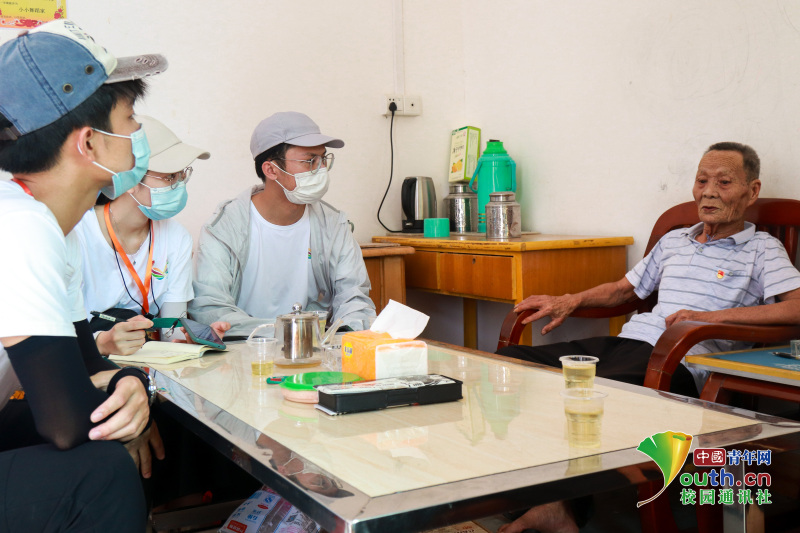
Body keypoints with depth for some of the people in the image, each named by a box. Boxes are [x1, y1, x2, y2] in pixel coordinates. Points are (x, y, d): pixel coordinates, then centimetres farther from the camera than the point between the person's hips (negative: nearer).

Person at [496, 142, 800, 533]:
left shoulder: (760, 249, 9)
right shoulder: (673, 241, 28)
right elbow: (625, 289, 37)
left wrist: (713, 316, -15)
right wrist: (571, 301, 19)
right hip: (627, 341, 7)